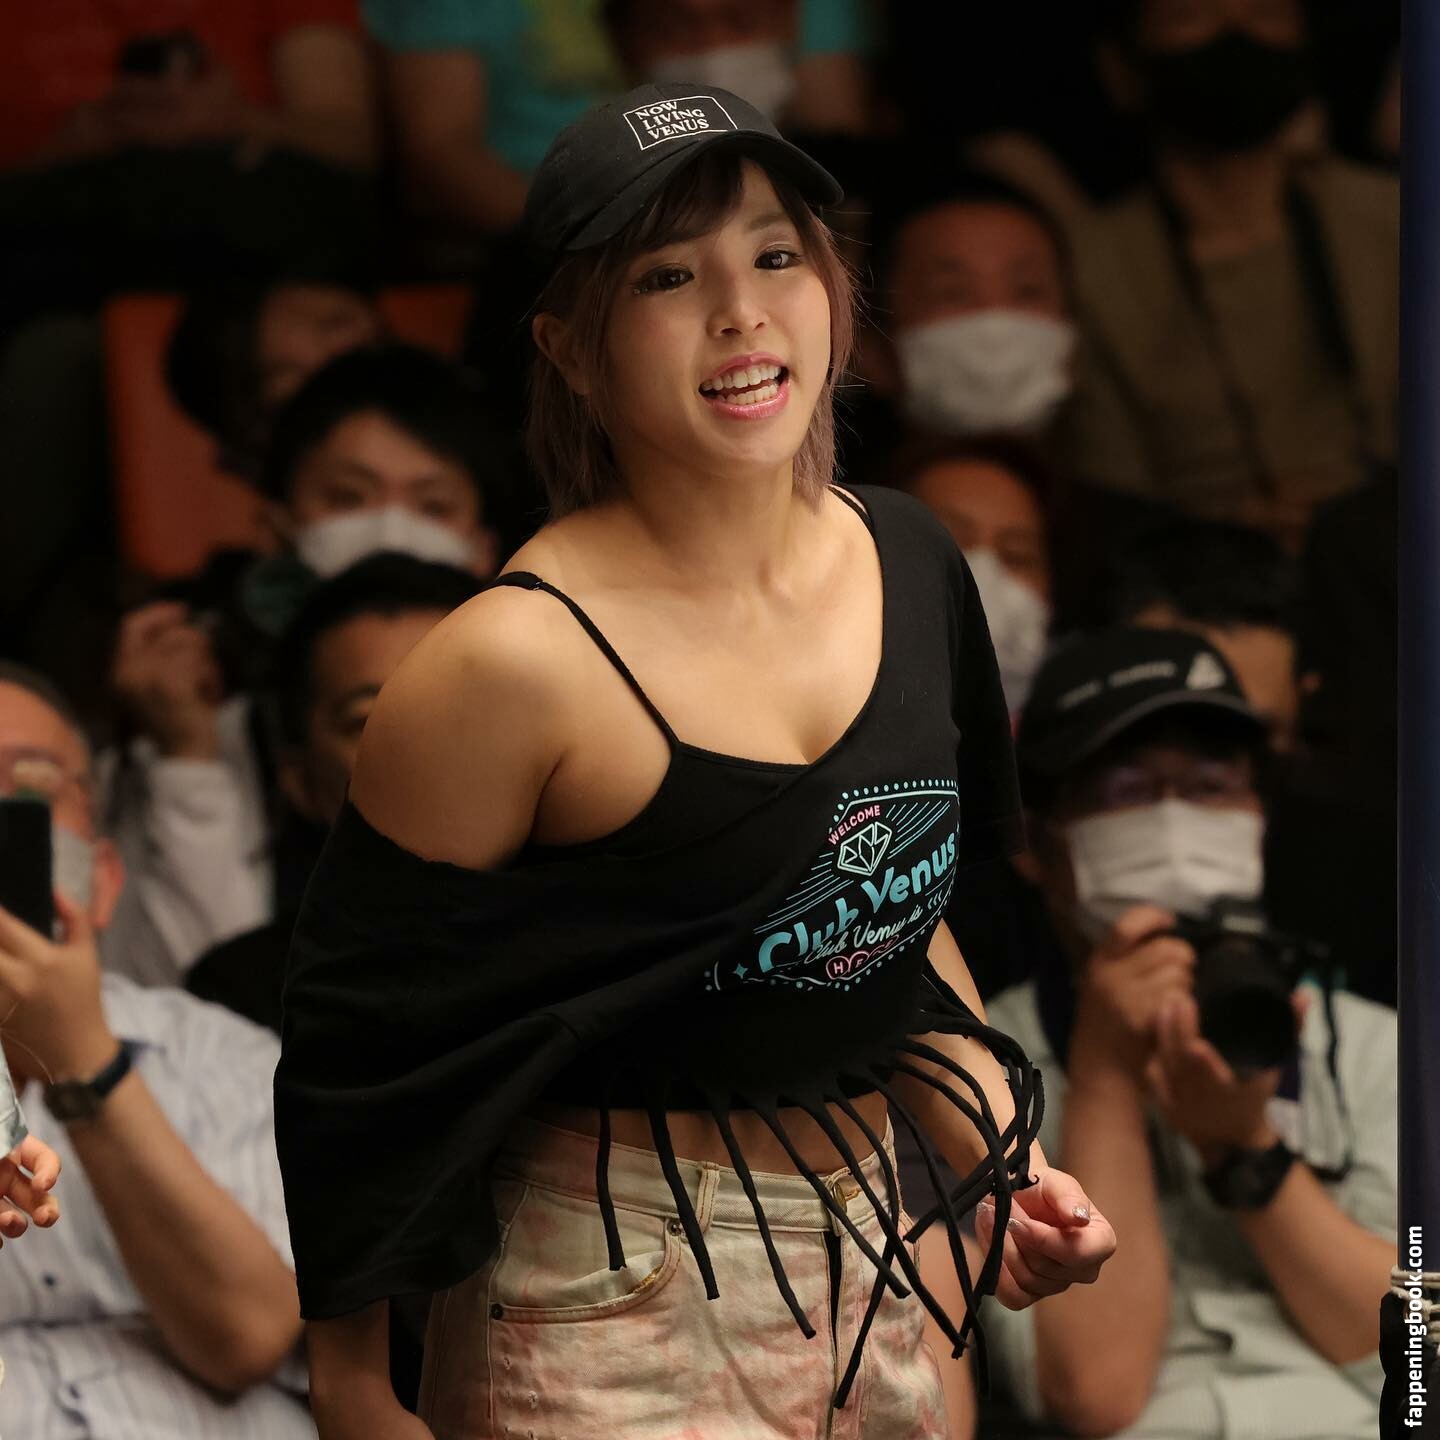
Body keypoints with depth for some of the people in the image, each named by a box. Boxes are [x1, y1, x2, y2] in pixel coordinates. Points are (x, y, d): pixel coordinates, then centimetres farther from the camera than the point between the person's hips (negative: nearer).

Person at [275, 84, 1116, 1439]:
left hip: (867, 1263, 6)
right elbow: (357, 1046, -14)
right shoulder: (518, 665, -20)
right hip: (612, 1322, -6)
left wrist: (1005, 1163, 5)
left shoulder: (908, 561, 1)